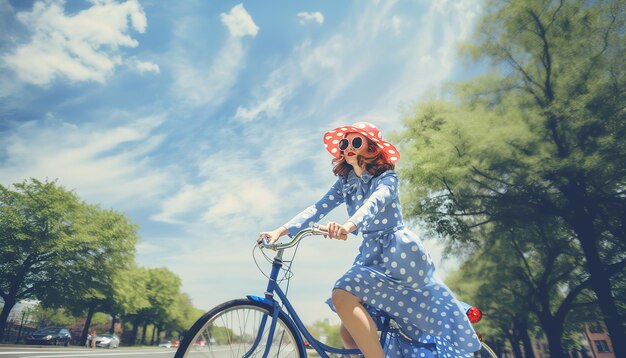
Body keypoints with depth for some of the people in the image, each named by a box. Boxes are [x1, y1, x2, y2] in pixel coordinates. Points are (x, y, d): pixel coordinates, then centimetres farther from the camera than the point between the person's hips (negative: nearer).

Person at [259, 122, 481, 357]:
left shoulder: (386, 177, -6)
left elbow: (374, 202, -28)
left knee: (342, 295, -27)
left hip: (397, 252, -6)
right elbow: (318, 208, -3)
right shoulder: (345, 182, 9)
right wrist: (281, 230, -16)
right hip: (370, 253, 6)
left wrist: (349, 225, -49)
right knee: (349, 337, -1)